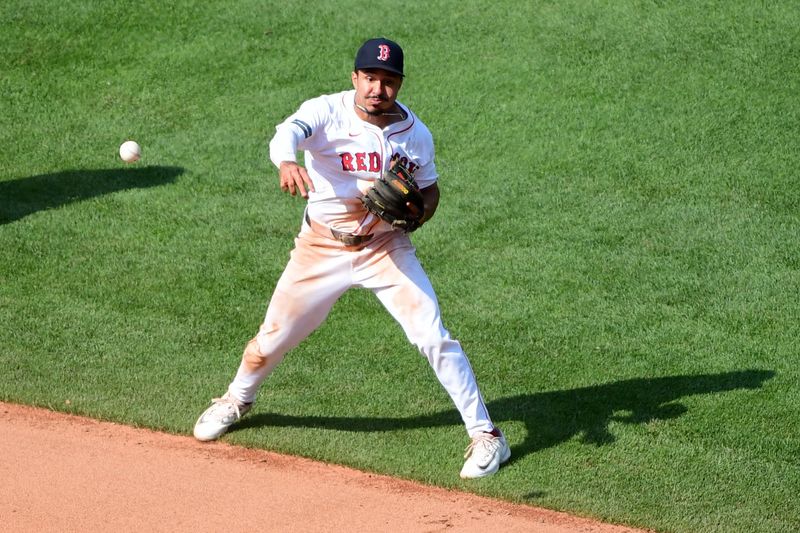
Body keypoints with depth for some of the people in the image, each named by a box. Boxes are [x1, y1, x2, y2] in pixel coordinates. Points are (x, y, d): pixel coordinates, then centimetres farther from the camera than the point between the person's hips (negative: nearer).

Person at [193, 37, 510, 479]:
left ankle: (485, 434, -2)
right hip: (321, 246, 0)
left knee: (433, 338, -11)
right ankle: (237, 399, 42)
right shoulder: (326, 112, -17)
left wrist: (415, 214, -14)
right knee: (273, 338, 10)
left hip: (386, 248, 1)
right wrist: (286, 162, -63)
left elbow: (429, 190, 10)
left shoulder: (416, 135, -6)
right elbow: (288, 132, -39)